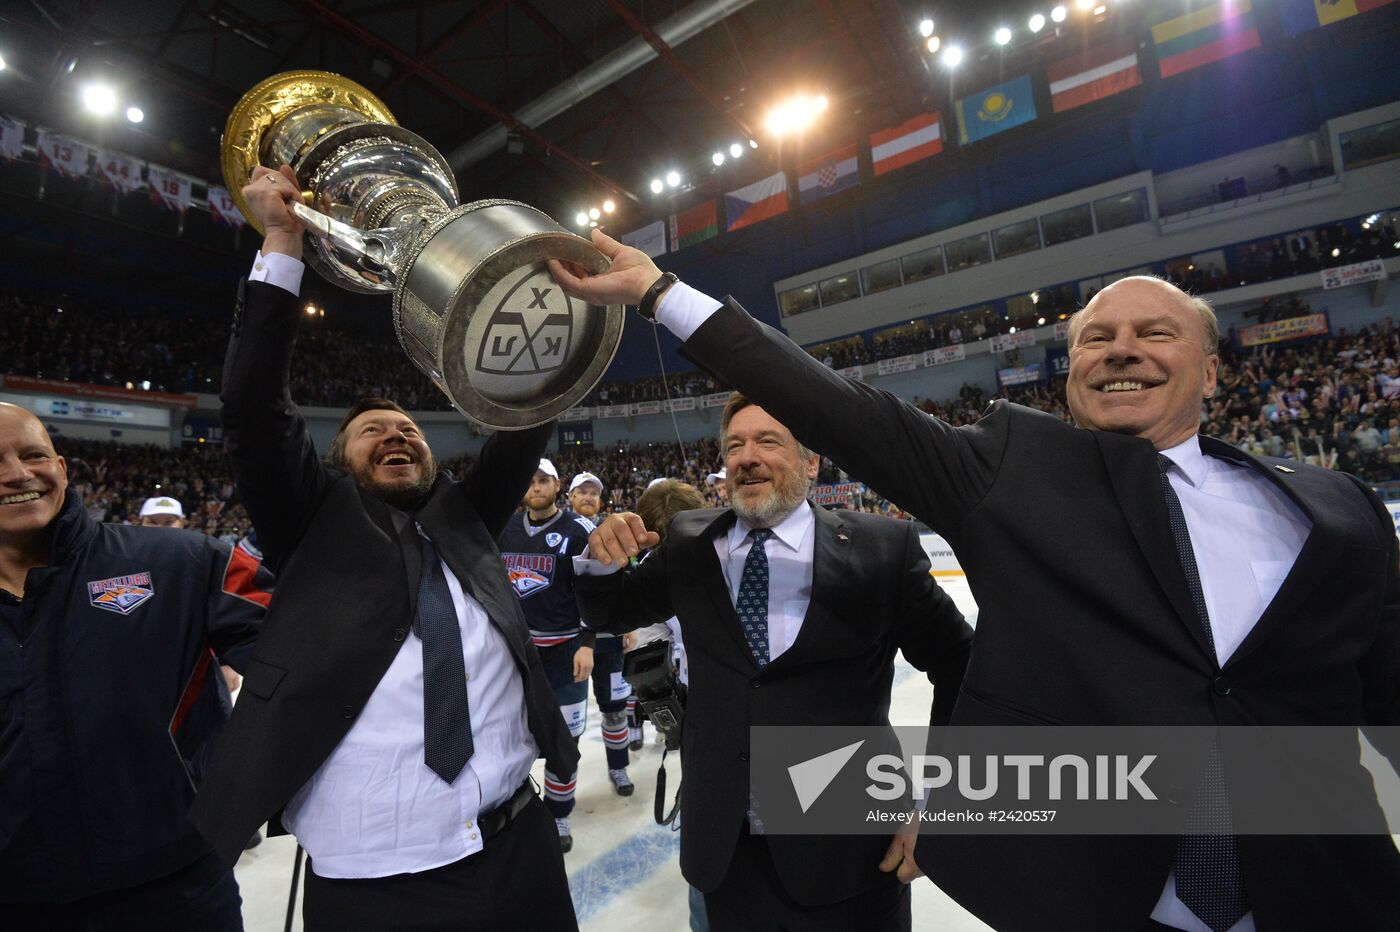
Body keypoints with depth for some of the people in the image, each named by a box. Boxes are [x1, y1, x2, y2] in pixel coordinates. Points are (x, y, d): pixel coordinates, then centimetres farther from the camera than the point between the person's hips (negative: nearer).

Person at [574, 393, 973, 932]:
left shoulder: (882, 549, -10)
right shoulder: (689, 545, -1)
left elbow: (960, 666, -2)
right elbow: (610, 613, 10)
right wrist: (601, 561, -11)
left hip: (849, 852, -2)